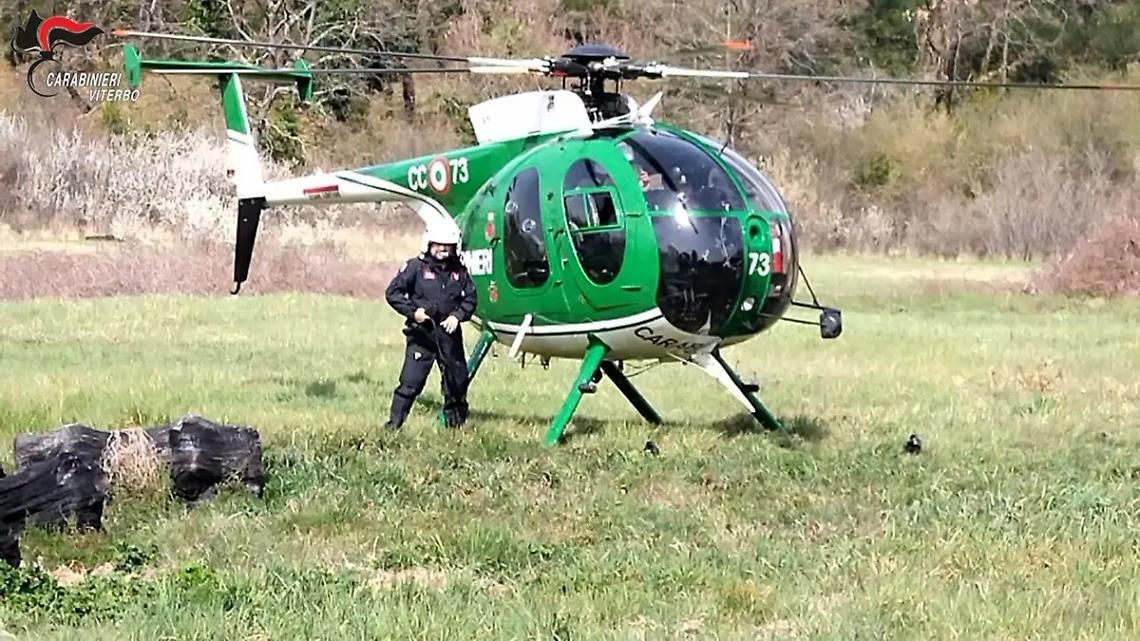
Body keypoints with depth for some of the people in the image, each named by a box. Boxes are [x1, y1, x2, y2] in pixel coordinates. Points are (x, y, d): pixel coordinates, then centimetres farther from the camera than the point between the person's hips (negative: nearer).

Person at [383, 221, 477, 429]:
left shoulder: (459, 271, 6)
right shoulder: (416, 267, -5)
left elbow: (471, 298, 13)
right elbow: (392, 292, -4)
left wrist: (457, 315, -5)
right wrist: (412, 311, -14)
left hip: (449, 332, 4)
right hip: (421, 333, -4)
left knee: (457, 379, 12)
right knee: (411, 380, -11)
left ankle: (456, 422, 30)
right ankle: (394, 423, -6)